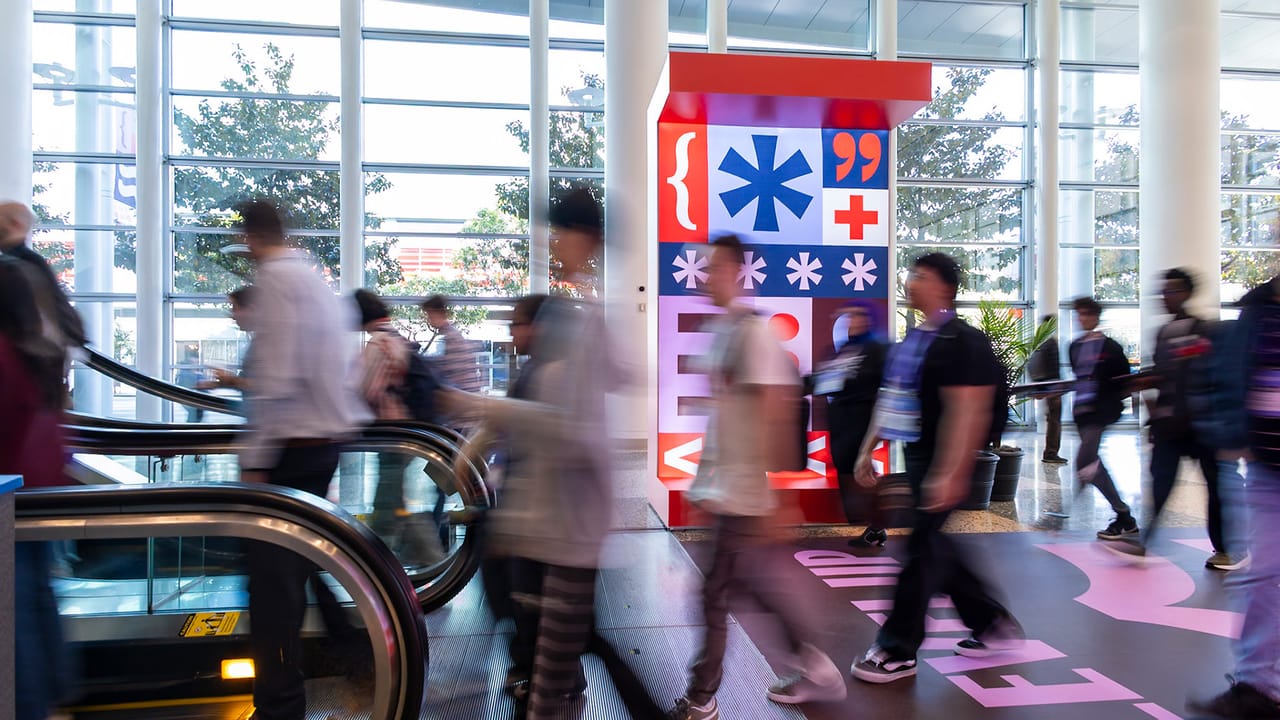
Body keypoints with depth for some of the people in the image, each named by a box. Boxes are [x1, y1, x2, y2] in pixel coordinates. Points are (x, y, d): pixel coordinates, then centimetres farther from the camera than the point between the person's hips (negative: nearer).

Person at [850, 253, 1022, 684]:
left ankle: (898, 651, 10)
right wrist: (869, 450, 16)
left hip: (942, 464, -9)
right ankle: (993, 624, 33)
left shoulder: (963, 341, -15)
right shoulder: (914, 338, 13)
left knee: (922, 550, -2)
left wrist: (950, 474, -27)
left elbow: (968, 412, -22)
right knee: (934, 546, 16)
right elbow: (892, 400, 18)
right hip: (917, 457, 9)